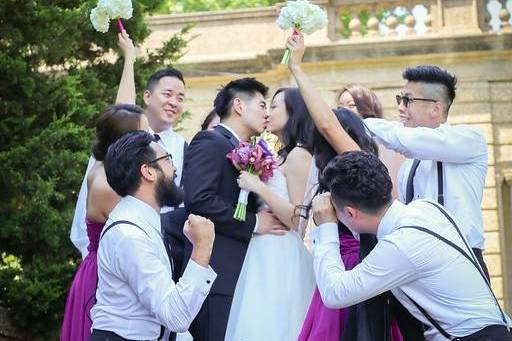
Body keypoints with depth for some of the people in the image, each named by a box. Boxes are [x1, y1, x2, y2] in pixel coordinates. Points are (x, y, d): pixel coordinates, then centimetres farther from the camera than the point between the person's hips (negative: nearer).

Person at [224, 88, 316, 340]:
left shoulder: (298, 155, -12)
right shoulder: (283, 156, 15)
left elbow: (299, 218, -18)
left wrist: (259, 187, -17)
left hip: (283, 260, -9)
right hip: (268, 256, 9)